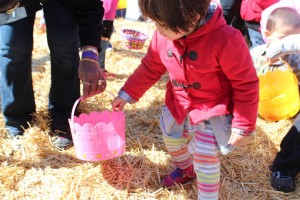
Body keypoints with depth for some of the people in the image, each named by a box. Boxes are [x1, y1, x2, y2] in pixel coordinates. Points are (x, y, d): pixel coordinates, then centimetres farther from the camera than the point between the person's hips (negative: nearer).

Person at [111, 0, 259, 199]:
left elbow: (246, 84, -23)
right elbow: (150, 68, 3)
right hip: (178, 107, 6)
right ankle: (185, 170, 57)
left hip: (212, 112, -6)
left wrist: (243, 125, -19)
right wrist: (127, 94, 6)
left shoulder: (225, 40, -32)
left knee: (205, 160, -5)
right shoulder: (163, 36, -16)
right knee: (172, 141, 24)